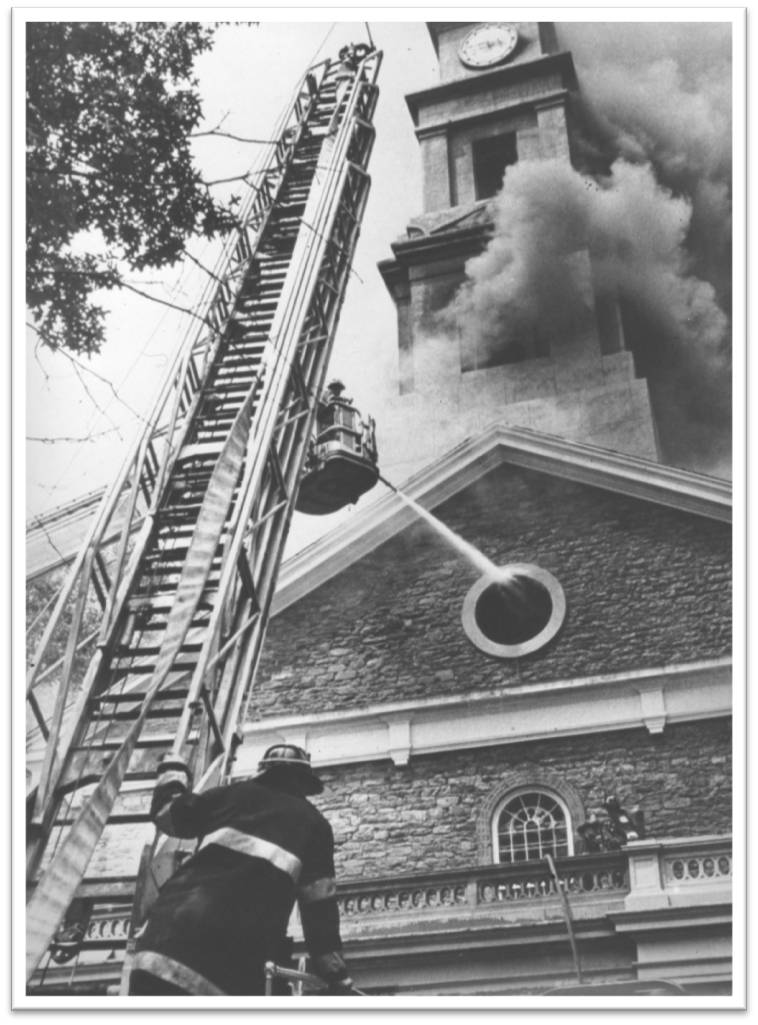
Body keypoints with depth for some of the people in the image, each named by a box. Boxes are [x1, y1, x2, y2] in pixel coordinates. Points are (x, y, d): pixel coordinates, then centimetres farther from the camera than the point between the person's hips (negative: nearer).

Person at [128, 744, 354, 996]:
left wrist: (172, 769, 52)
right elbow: (320, 906, 17)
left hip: (173, 925, 2)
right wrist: (337, 976, 23)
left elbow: (166, 811, 32)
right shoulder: (314, 824, 19)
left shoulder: (232, 794, 23)